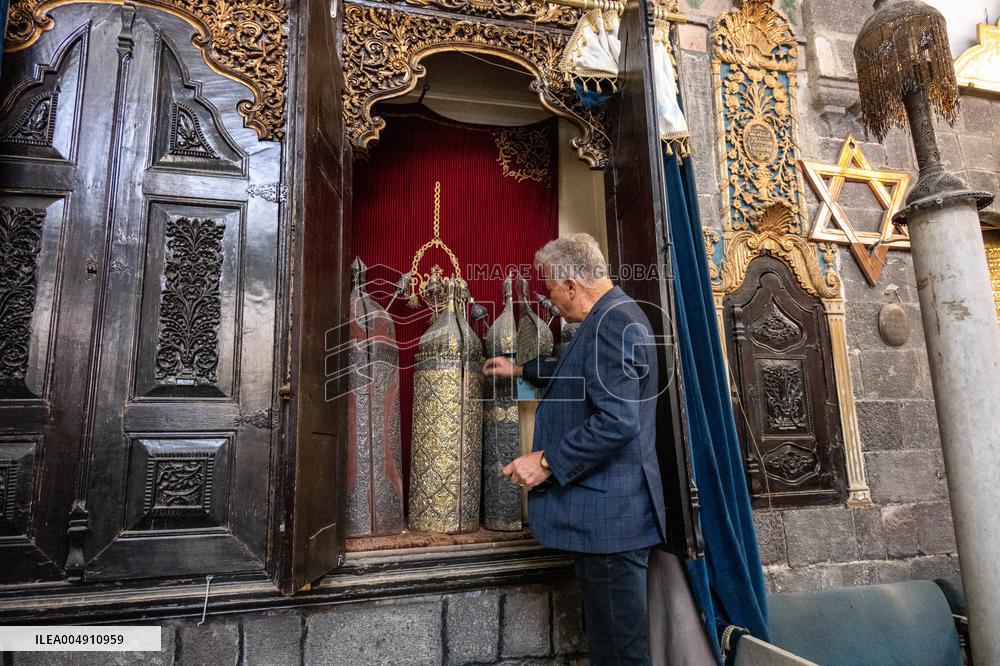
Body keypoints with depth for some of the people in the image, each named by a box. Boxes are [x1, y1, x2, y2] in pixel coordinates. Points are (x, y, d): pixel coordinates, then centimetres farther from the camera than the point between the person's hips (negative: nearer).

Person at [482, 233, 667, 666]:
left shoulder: (611, 323, -20)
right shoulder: (610, 316, 13)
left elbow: (617, 421, -28)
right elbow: (579, 374, 31)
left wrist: (546, 462, -21)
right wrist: (520, 370, 35)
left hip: (608, 513, -11)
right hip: (602, 509, 11)